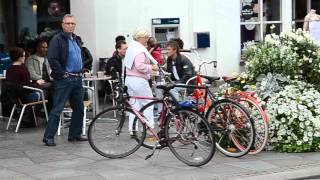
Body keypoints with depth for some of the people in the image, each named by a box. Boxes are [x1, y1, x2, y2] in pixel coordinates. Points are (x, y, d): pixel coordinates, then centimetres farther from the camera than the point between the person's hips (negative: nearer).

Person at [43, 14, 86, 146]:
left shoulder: (76, 39, 16)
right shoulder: (57, 40, -9)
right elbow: (52, 59, -17)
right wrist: (62, 74, -15)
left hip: (77, 78, 8)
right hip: (64, 79, -8)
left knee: (79, 108, 11)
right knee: (57, 108, -7)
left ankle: (75, 134, 22)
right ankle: (48, 137, -4)